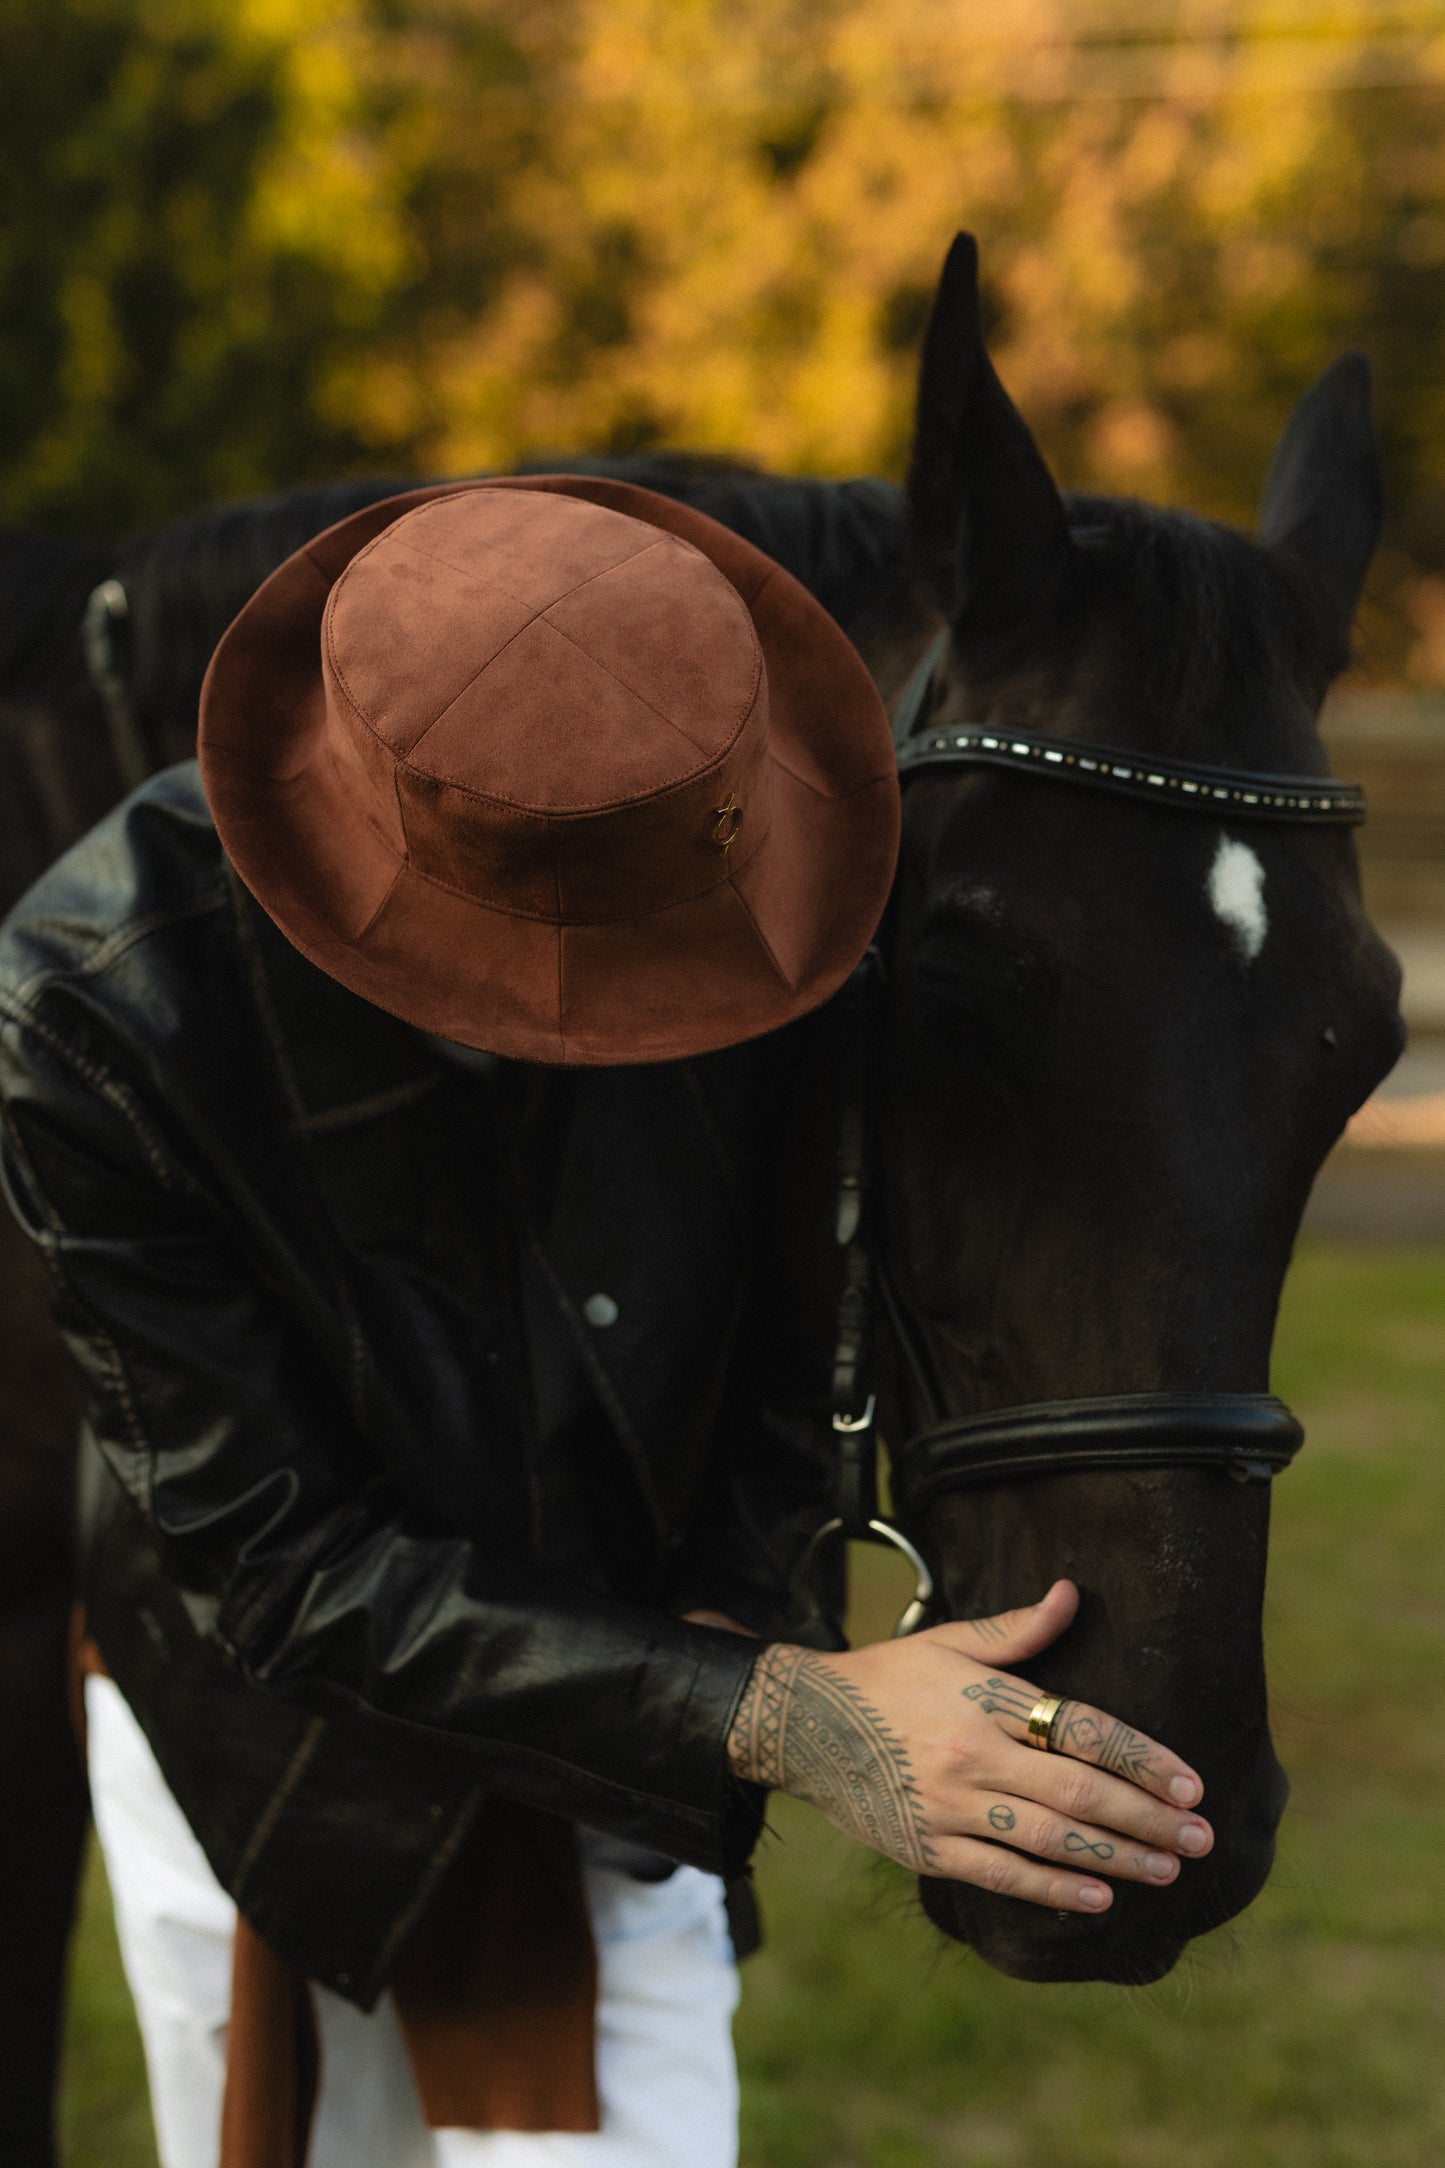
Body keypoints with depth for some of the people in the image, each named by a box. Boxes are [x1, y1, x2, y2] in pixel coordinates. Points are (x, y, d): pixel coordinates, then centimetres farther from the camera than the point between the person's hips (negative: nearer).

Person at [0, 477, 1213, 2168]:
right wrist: (774, 1714, -35)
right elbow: (276, 1566, -28)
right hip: (278, 1762, -1)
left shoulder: (716, 858, -23)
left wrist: (729, 1610, -17)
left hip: (625, 1761, 2)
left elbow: (801, 1269, -2)